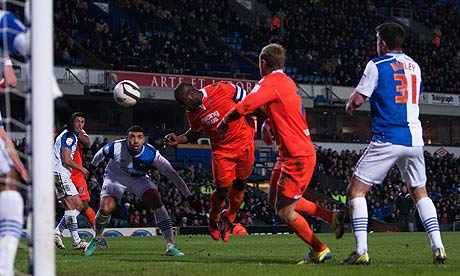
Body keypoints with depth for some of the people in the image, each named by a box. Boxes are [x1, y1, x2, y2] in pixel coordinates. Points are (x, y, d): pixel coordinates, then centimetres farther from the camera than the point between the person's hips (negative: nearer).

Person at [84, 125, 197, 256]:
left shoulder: (151, 153, -28)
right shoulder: (116, 147, -29)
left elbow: (172, 174, -25)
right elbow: (101, 153, -4)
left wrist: (188, 195, -27)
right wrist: (93, 165, 17)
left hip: (139, 178, 1)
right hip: (115, 177, -1)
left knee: (157, 203, -21)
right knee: (105, 210, -21)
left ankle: (170, 246, -17)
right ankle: (96, 239, 11)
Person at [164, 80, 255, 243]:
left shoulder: (221, 90, -21)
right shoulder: (192, 112, -8)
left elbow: (244, 98, -3)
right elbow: (194, 134, 10)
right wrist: (178, 139, -8)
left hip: (244, 144, -1)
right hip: (222, 151, 1)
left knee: (239, 185, 9)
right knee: (222, 191, -4)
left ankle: (229, 218, 31)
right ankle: (214, 218, 25)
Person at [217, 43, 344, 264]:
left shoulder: (270, 83, -16)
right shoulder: (287, 82, 13)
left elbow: (244, 107, -27)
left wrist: (225, 121, -10)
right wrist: (267, 124, 22)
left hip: (297, 156, -10)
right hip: (289, 154, 10)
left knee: (284, 212, -3)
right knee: (275, 200, 18)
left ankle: (319, 251, 10)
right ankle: (332, 217, 19)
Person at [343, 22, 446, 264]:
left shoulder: (377, 65, -5)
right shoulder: (414, 66, 15)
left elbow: (357, 100, -4)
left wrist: (349, 105, 19)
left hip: (387, 140, -6)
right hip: (414, 140, 6)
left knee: (356, 190, 0)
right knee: (420, 192, 19)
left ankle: (361, 251, -12)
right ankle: (438, 247, 7)